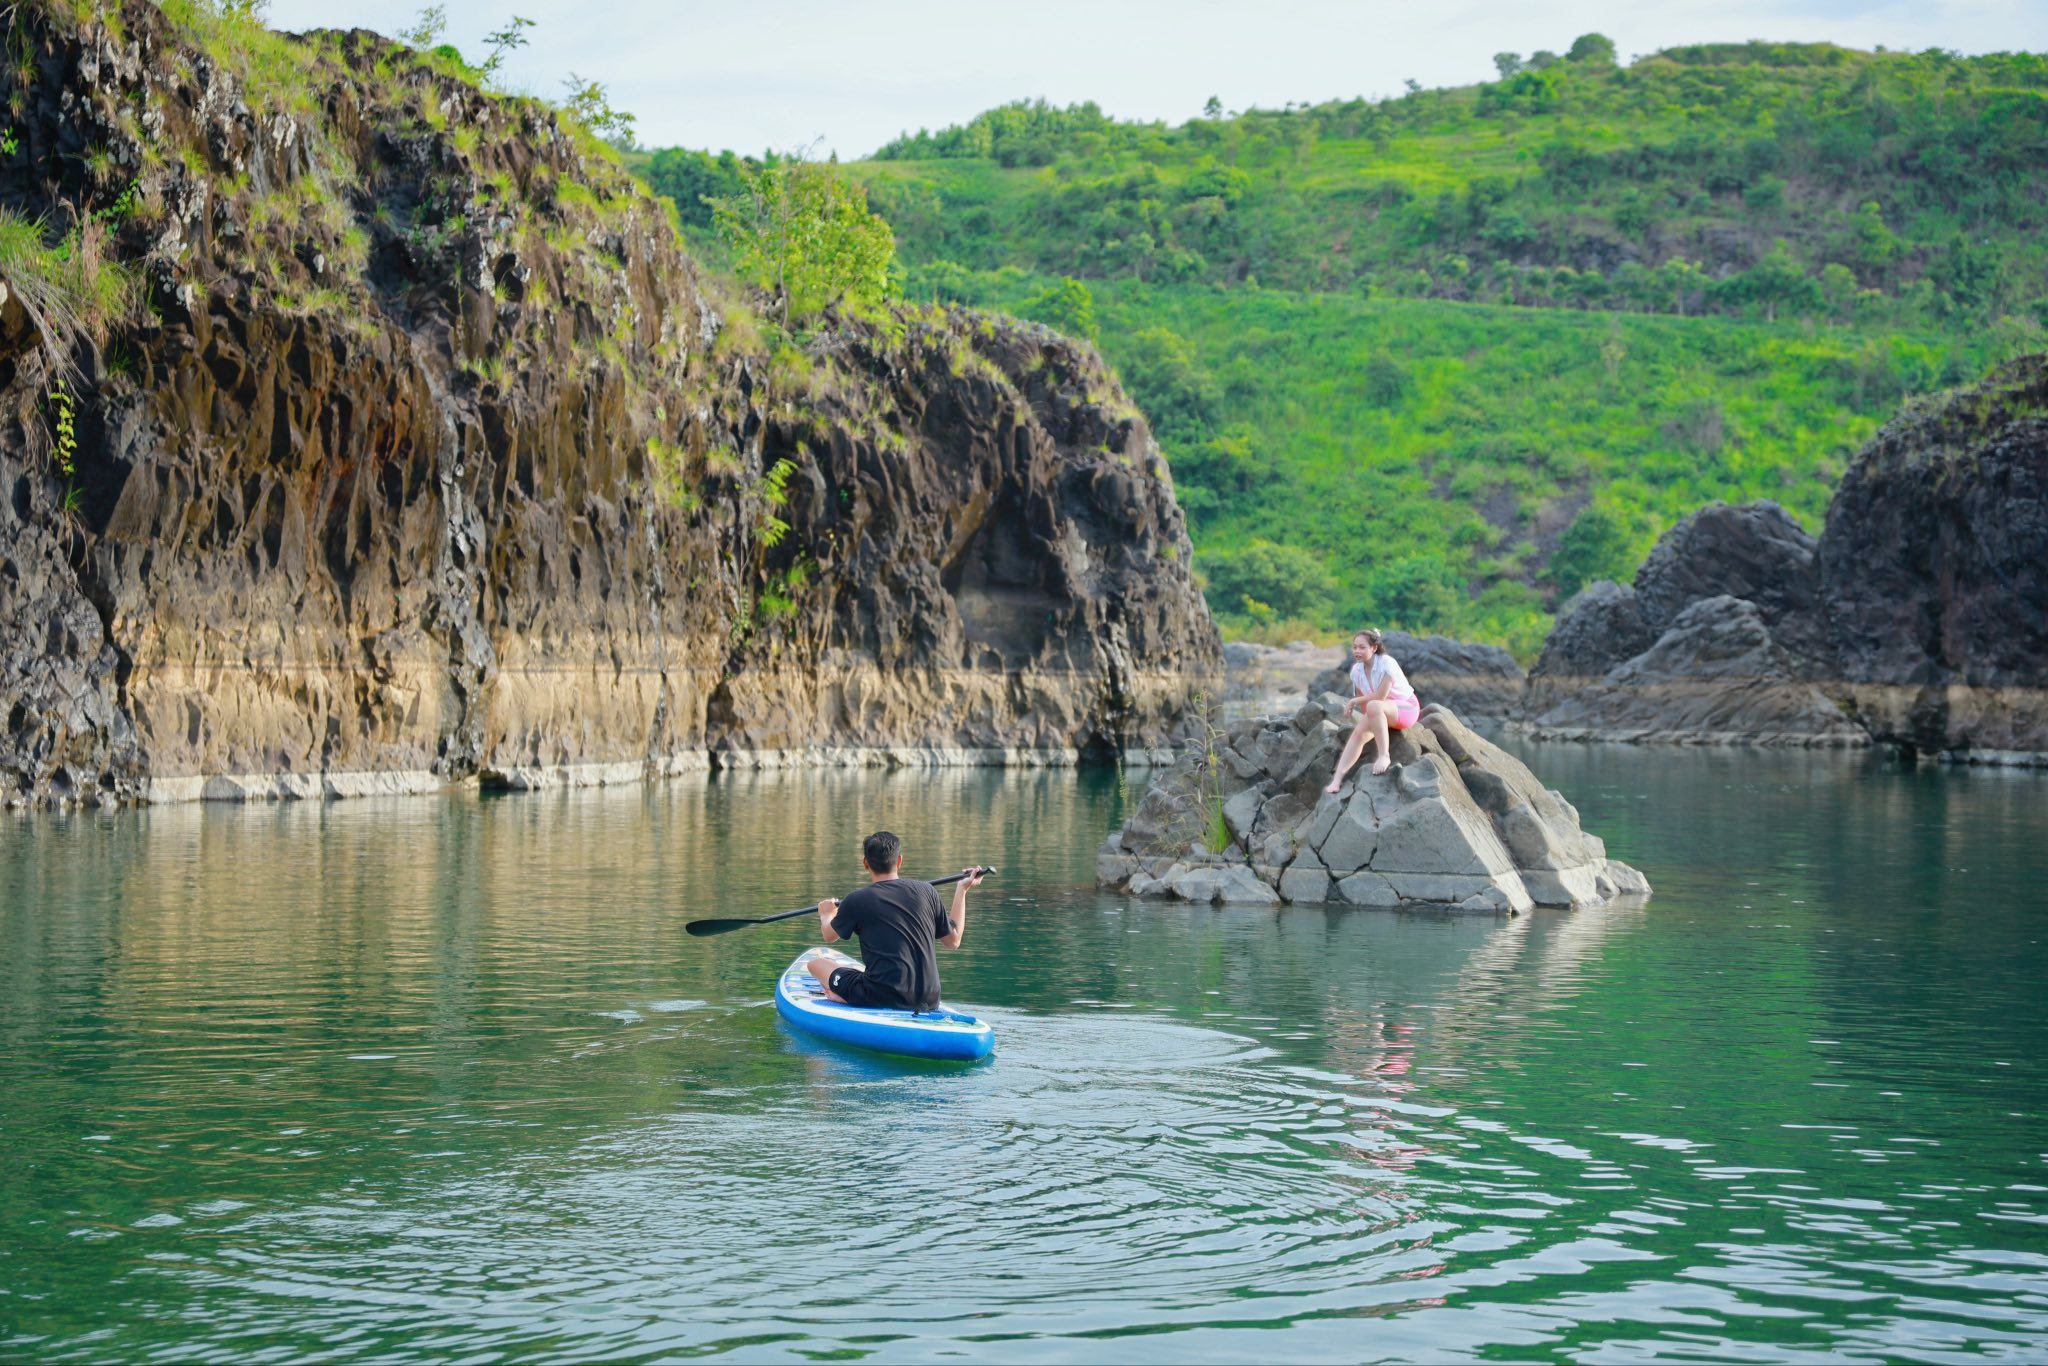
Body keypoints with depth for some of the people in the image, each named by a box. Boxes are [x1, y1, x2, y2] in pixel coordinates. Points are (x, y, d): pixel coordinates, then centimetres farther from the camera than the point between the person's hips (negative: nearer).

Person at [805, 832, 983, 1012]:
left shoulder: (857, 901, -6)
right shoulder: (926, 891, 2)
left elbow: (829, 936, 15)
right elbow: (953, 941, 14)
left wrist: (826, 914, 40)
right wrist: (962, 889, 24)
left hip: (881, 998, -6)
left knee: (816, 964, 9)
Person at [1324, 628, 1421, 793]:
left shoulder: (1386, 663, -21)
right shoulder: (1356, 670, -1)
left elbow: (1380, 695, -26)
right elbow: (1363, 702, 4)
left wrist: (1354, 701, -16)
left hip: (1406, 707, -7)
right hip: (1381, 712, 7)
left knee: (1373, 706, -36)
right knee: (1358, 733, -16)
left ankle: (1384, 756, -32)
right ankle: (1337, 781, -21)